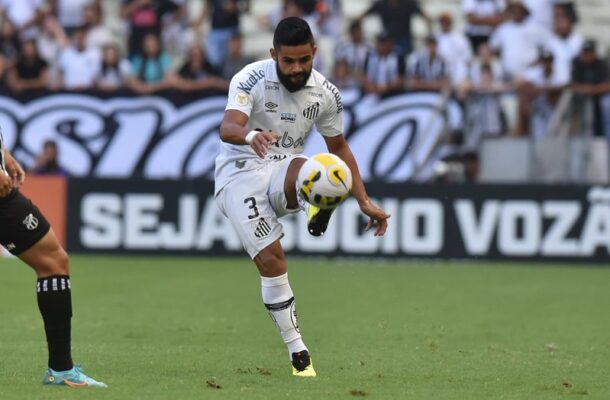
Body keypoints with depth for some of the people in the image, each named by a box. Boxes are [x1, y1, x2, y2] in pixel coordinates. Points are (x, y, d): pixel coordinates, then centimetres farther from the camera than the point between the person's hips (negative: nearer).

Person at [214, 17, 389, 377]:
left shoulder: (326, 93, -1)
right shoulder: (252, 80, -15)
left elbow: (339, 147, 15)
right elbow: (227, 128, -31)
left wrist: (364, 202, 11)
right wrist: (250, 136, -55)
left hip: (284, 173, 4)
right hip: (239, 174, -3)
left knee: (308, 170, -35)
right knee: (271, 259, -18)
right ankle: (298, 352, -11)